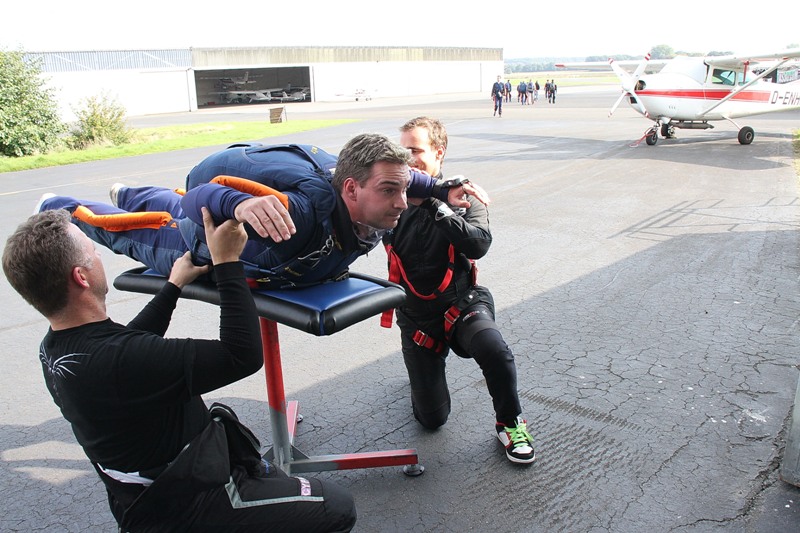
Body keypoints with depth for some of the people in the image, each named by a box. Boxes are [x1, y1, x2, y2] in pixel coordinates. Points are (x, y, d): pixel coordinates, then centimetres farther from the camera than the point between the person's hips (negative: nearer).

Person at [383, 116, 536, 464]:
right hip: (417, 319, 2)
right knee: (431, 419, 5)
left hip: (461, 304, -1)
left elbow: (479, 245, -23)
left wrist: (436, 204, -27)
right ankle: (427, 360, 38)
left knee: (494, 350, -36)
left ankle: (510, 423, -7)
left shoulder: (461, 196, -6)